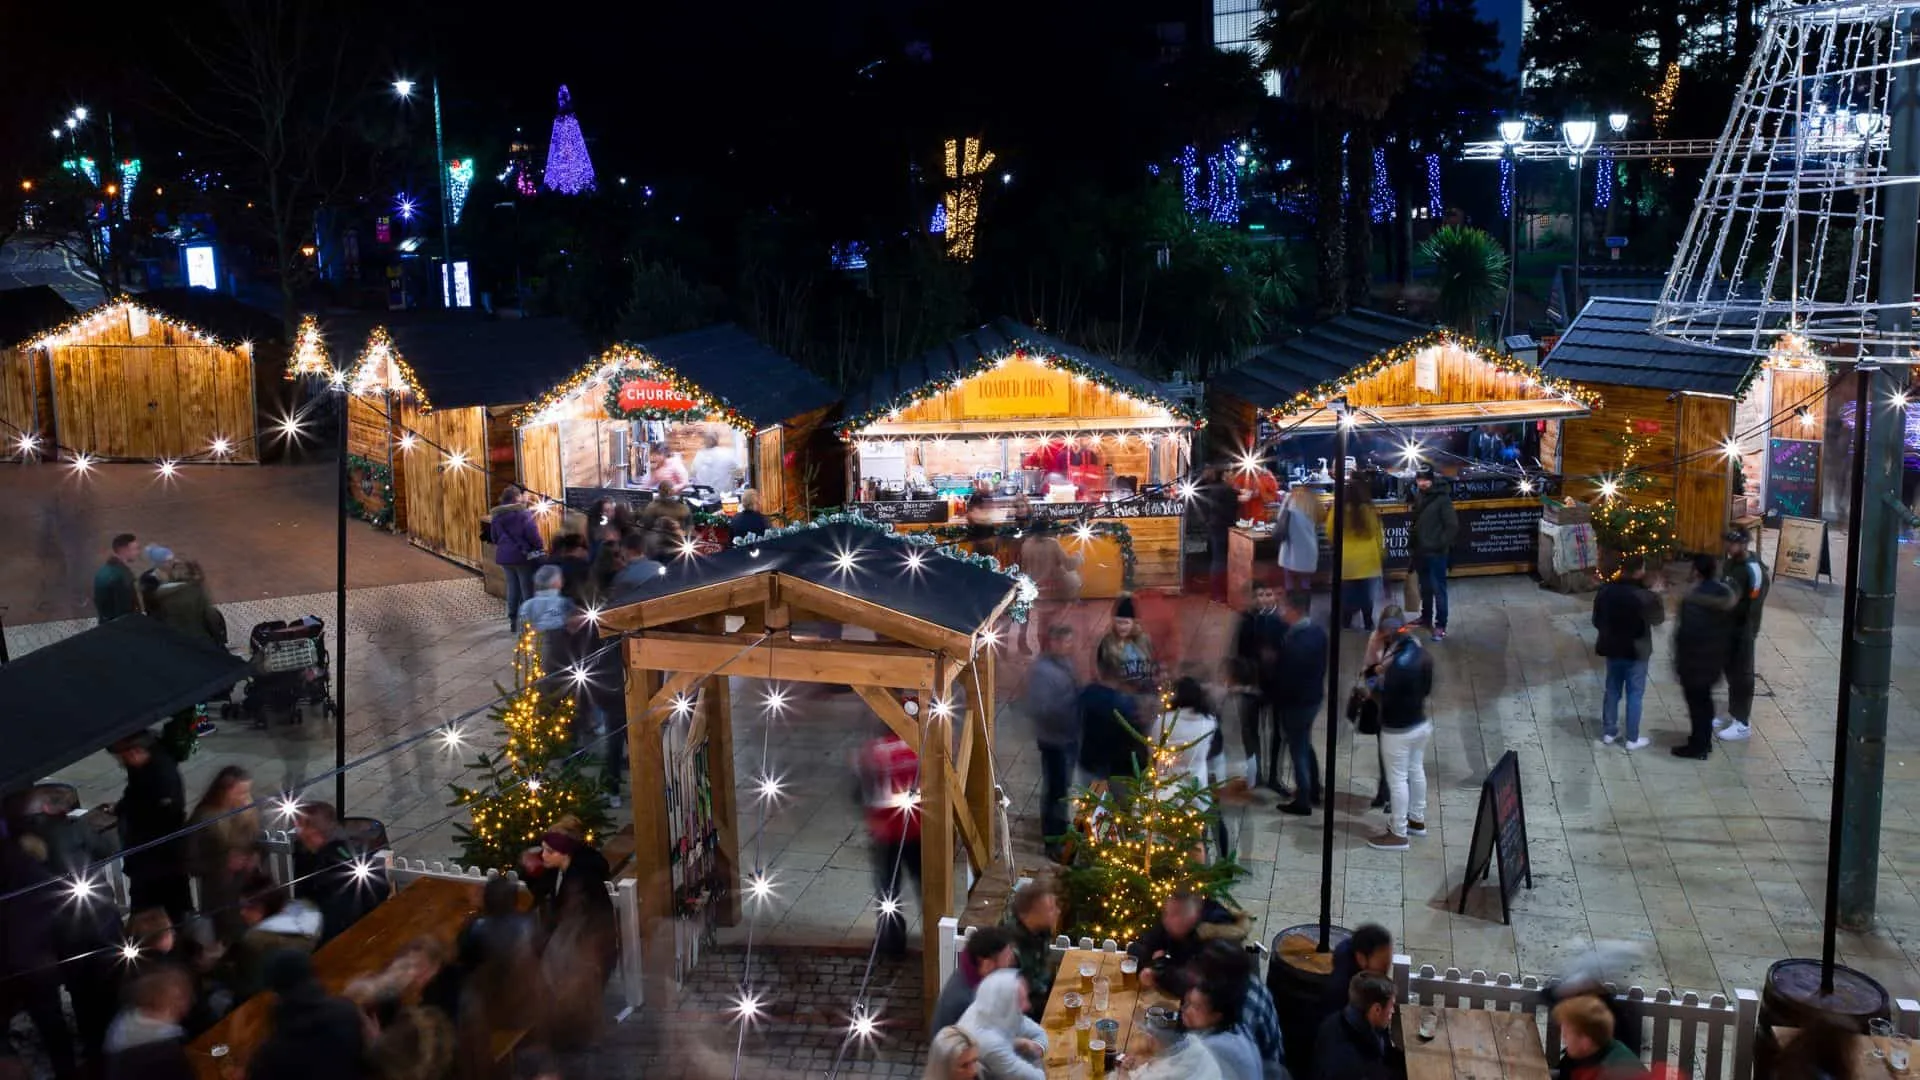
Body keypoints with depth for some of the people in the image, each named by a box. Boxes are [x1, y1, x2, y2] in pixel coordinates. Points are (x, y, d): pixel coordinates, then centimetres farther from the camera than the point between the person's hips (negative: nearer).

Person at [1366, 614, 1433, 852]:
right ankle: (1417, 819, 39)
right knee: (1416, 771, 23)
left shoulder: (1399, 664, -28)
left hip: (1399, 730, -9)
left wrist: (1374, 684, -7)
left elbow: (1386, 699, -24)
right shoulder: (1422, 655, -1)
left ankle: (1398, 834, 10)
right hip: (1421, 723, 9)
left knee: (1398, 779, 1)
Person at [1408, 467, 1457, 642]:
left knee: (1438, 589, -4)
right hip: (1421, 552, 7)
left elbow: (1453, 526, -16)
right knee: (1425, 587, 19)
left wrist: (1441, 544, -17)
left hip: (1436, 553, -7)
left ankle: (1440, 625, -1)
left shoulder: (1442, 499, -13)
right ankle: (1426, 617, 32)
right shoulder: (1418, 498, 9)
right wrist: (1414, 545, 12)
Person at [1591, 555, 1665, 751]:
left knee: (1612, 691, 17)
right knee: (1634, 694, 6)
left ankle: (1608, 732, 25)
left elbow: (1597, 620, 5)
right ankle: (1632, 739, 12)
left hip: (1612, 648, 5)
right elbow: (1658, 618, -3)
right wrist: (1656, 596, 9)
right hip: (1636, 651, -5)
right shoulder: (1644, 595, -20)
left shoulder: (1605, 590, -5)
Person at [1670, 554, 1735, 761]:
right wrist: (1722, 652, 19)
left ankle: (1698, 747, 14)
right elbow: (1729, 626, 9)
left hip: (1695, 659, -8)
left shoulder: (1693, 599, -27)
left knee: (1696, 702, 5)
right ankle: (1705, 740, 33)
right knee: (1705, 699, 21)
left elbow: (1686, 632, -24)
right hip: (1715, 656, 8)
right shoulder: (1725, 593, -2)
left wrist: (1679, 659, -12)